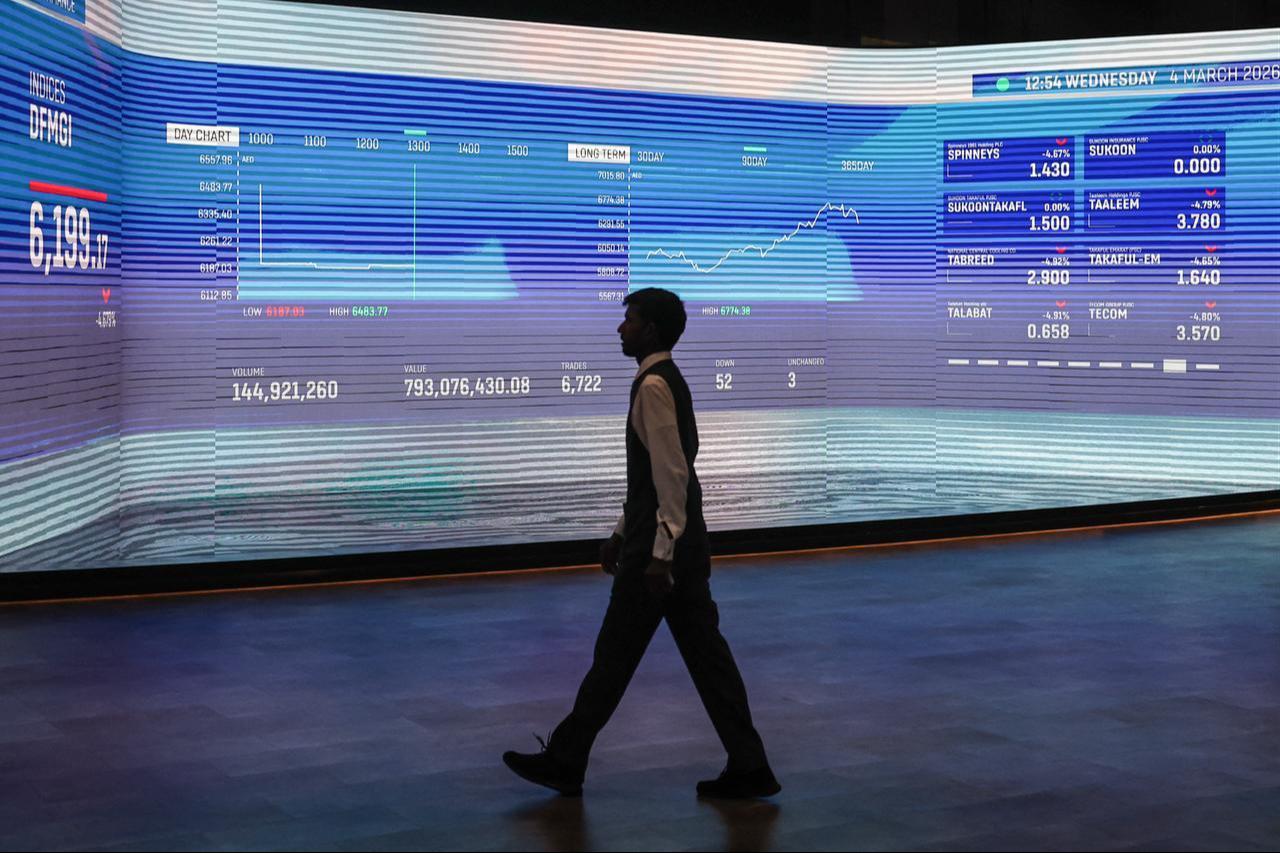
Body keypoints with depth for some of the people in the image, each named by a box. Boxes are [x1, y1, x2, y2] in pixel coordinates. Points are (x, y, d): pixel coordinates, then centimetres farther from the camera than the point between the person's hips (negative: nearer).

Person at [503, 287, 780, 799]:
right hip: (685, 546, 10)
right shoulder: (667, 381, 15)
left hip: (660, 545, -10)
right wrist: (623, 533, 25)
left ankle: (565, 761, 14)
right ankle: (748, 768, 11)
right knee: (705, 654, 9)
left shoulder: (654, 386, -15)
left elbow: (673, 475, -21)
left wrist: (659, 554, -22)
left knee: (615, 655, 2)